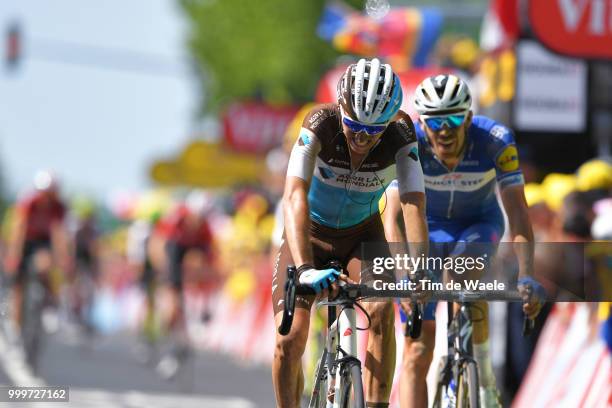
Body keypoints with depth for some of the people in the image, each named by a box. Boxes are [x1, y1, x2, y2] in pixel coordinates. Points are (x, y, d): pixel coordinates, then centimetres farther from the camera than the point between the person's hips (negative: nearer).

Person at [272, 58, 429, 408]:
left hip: (362, 234, 1)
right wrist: (304, 269, -55)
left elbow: (414, 205, -36)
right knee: (290, 339, -14)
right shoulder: (320, 124, -32)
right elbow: (295, 196, -42)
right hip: (310, 234, -1)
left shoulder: (400, 136, -27)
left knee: (382, 309, -27)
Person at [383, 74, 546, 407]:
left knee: (465, 271, -35)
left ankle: (484, 377, -17)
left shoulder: (496, 141, -29)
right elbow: (393, 217, -38)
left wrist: (526, 277, -48)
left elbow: (518, 214, -33)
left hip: (479, 223, 0)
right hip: (427, 227, 0)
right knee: (417, 352, -10)